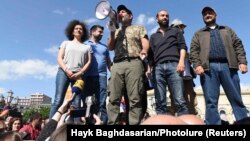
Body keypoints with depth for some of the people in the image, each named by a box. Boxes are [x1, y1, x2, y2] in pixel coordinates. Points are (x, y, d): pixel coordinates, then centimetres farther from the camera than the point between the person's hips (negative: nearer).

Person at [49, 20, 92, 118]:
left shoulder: (87, 46, 20)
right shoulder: (66, 43, 19)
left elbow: (88, 62, 9)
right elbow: (59, 58, 8)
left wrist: (80, 73, -8)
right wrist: (67, 70, -10)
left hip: (79, 75, 1)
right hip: (64, 72, 0)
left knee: (77, 103, -7)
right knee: (58, 101, -11)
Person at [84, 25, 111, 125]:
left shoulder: (104, 47, 24)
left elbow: (108, 62, 21)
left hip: (101, 76, 2)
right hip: (88, 76, -1)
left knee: (102, 103, -6)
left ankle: (103, 122, -8)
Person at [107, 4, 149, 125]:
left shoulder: (138, 28, 22)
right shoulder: (116, 32, 31)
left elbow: (145, 43, 7)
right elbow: (110, 47, 19)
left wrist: (144, 50, -15)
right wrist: (112, 32, 6)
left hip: (133, 63, -3)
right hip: (117, 65, 4)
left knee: (135, 98, -12)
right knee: (114, 98, -6)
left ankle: (134, 124, -12)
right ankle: (112, 124, -5)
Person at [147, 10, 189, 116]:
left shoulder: (176, 31, 25)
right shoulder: (153, 36, 30)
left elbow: (182, 46, 10)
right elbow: (150, 54, 19)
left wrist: (181, 61, -9)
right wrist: (149, 68, 2)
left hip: (173, 65, -2)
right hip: (158, 68, 2)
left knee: (180, 100, -13)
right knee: (160, 102, -6)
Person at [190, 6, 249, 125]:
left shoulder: (227, 30, 28)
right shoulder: (199, 34, 23)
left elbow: (238, 45, 16)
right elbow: (194, 51, 8)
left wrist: (242, 62, 0)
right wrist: (197, 65, -10)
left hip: (227, 65, 2)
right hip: (208, 67, -1)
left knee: (236, 99, -1)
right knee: (211, 101, -6)